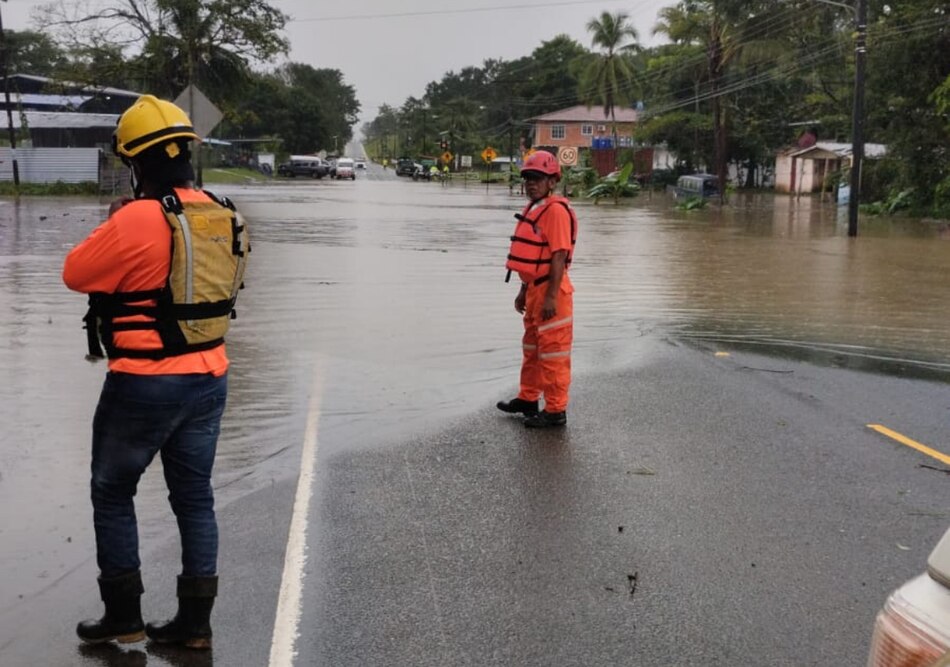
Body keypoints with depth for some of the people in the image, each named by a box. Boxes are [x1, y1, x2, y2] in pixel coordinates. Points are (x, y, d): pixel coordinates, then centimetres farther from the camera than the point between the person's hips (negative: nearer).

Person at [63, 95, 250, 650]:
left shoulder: (136, 219, -20)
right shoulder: (226, 220, 2)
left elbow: (76, 274, -7)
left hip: (144, 386, -6)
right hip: (209, 379, 6)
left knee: (112, 495, 13)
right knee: (195, 498, 14)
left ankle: (124, 617, 19)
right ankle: (195, 622, 20)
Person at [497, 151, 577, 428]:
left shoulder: (556, 210, -17)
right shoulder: (533, 208, 14)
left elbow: (559, 257, -22)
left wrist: (550, 297, -24)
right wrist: (524, 290, 22)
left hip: (551, 292, -10)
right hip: (535, 290, 10)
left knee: (552, 353, -2)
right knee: (531, 348, 21)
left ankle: (555, 410, 6)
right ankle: (528, 399, 36)